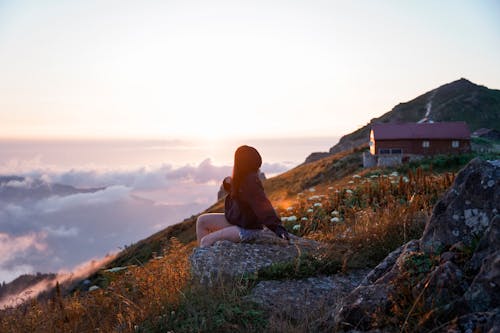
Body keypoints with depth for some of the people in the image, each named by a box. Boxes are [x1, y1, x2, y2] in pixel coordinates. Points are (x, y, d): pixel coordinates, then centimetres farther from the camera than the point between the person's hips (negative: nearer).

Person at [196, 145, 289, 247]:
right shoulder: (242, 178, 2)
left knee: (206, 241, -15)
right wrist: (228, 182, -3)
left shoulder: (251, 182, -26)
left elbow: (262, 205, -34)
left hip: (247, 229, -10)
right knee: (202, 220, 10)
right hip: (236, 220, 10)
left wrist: (277, 226, -44)